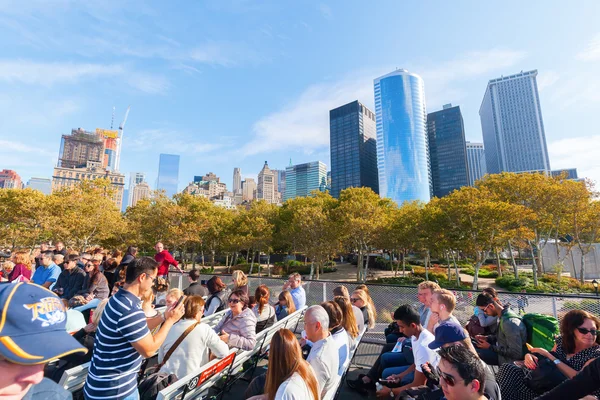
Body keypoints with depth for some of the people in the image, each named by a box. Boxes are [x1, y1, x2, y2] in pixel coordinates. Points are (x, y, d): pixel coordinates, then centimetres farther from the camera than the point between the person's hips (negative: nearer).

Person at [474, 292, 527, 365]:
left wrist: (491, 347, -20)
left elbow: (516, 354, -27)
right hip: (503, 352, 9)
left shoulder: (509, 322, -30)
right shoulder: (502, 315, -1)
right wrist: (487, 338, 0)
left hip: (511, 361, -9)